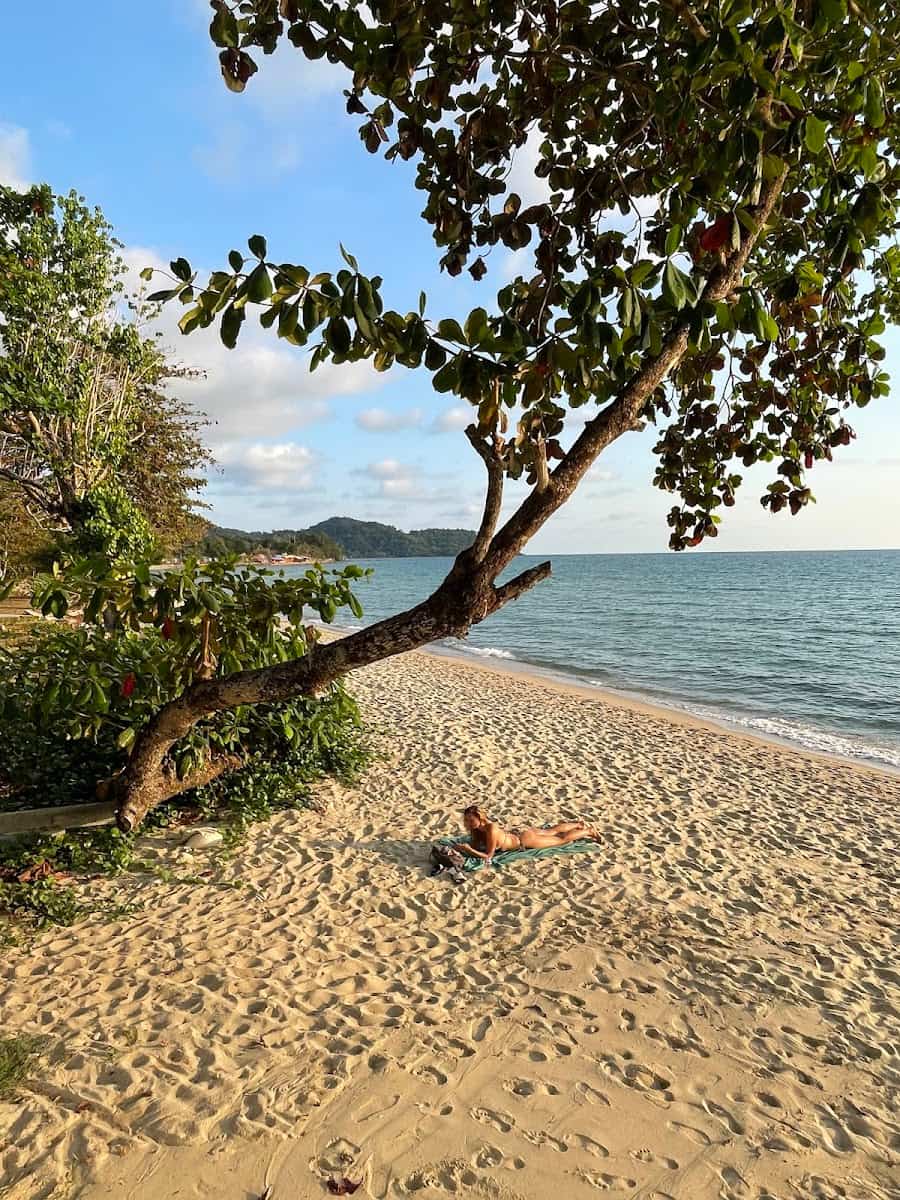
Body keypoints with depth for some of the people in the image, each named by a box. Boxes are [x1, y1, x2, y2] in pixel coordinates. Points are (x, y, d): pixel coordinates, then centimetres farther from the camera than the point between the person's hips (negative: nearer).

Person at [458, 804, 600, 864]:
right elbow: (476, 844, -4)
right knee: (552, 831, 30)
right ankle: (578, 824, 51)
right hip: (518, 833, 7)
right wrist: (464, 846, -24)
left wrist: (468, 849, -45)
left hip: (526, 840, -7)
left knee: (563, 839, 13)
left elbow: (488, 856, -36)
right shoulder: (477, 827, -17)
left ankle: (589, 831, 33)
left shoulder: (491, 830, -39)